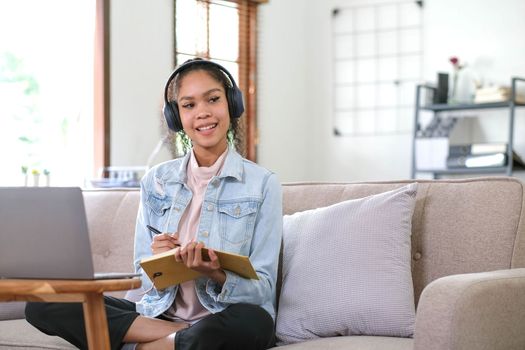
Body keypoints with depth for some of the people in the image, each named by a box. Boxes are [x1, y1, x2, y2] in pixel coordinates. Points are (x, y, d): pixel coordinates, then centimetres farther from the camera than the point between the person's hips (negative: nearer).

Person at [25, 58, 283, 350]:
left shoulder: (262, 184, -1)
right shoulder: (156, 181, 9)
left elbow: (262, 291, -5)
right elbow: (146, 280, 9)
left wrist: (215, 275, -26)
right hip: (158, 313, 3)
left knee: (253, 321, -41)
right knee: (41, 303, -16)